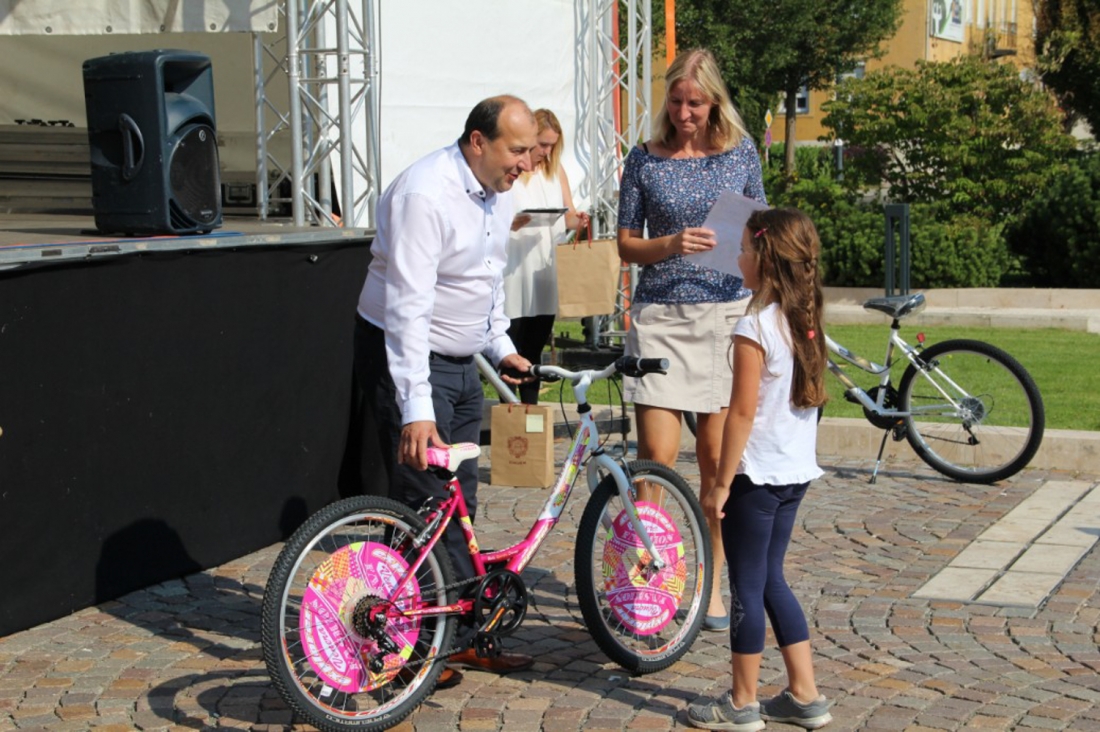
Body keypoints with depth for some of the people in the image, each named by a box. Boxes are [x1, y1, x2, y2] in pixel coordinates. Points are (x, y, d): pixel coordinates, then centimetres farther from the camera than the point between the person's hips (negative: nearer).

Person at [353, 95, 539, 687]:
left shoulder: (497, 191, 5)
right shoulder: (425, 195, -24)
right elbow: (408, 309, -29)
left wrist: (500, 345, 14)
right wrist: (416, 409, -33)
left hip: (461, 361, 9)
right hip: (405, 356, -9)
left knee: (460, 502, 11)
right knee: (424, 502, -6)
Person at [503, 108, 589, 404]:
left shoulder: (555, 170, 15)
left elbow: (567, 218, 18)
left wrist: (577, 221, -5)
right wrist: (511, 224, -26)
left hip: (544, 278, 5)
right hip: (512, 282, -5)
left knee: (534, 352, 12)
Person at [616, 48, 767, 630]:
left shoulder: (741, 153, 7)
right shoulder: (645, 160, 3)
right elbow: (626, 245, 3)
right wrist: (671, 245, -16)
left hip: (726, 313, 1)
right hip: (661, 314, -1)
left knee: (717, 457, 4)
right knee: (657, 454, -10)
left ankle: (712, 582, 16)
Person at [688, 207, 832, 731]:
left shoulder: (756, 326, -18)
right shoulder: (805, 322, 7)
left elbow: (743, 412, -19)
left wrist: (721, 483, -13)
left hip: (757, 473, -8)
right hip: (797, 471, 8)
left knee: (747, 585, 2)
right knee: (770, 579, 17)